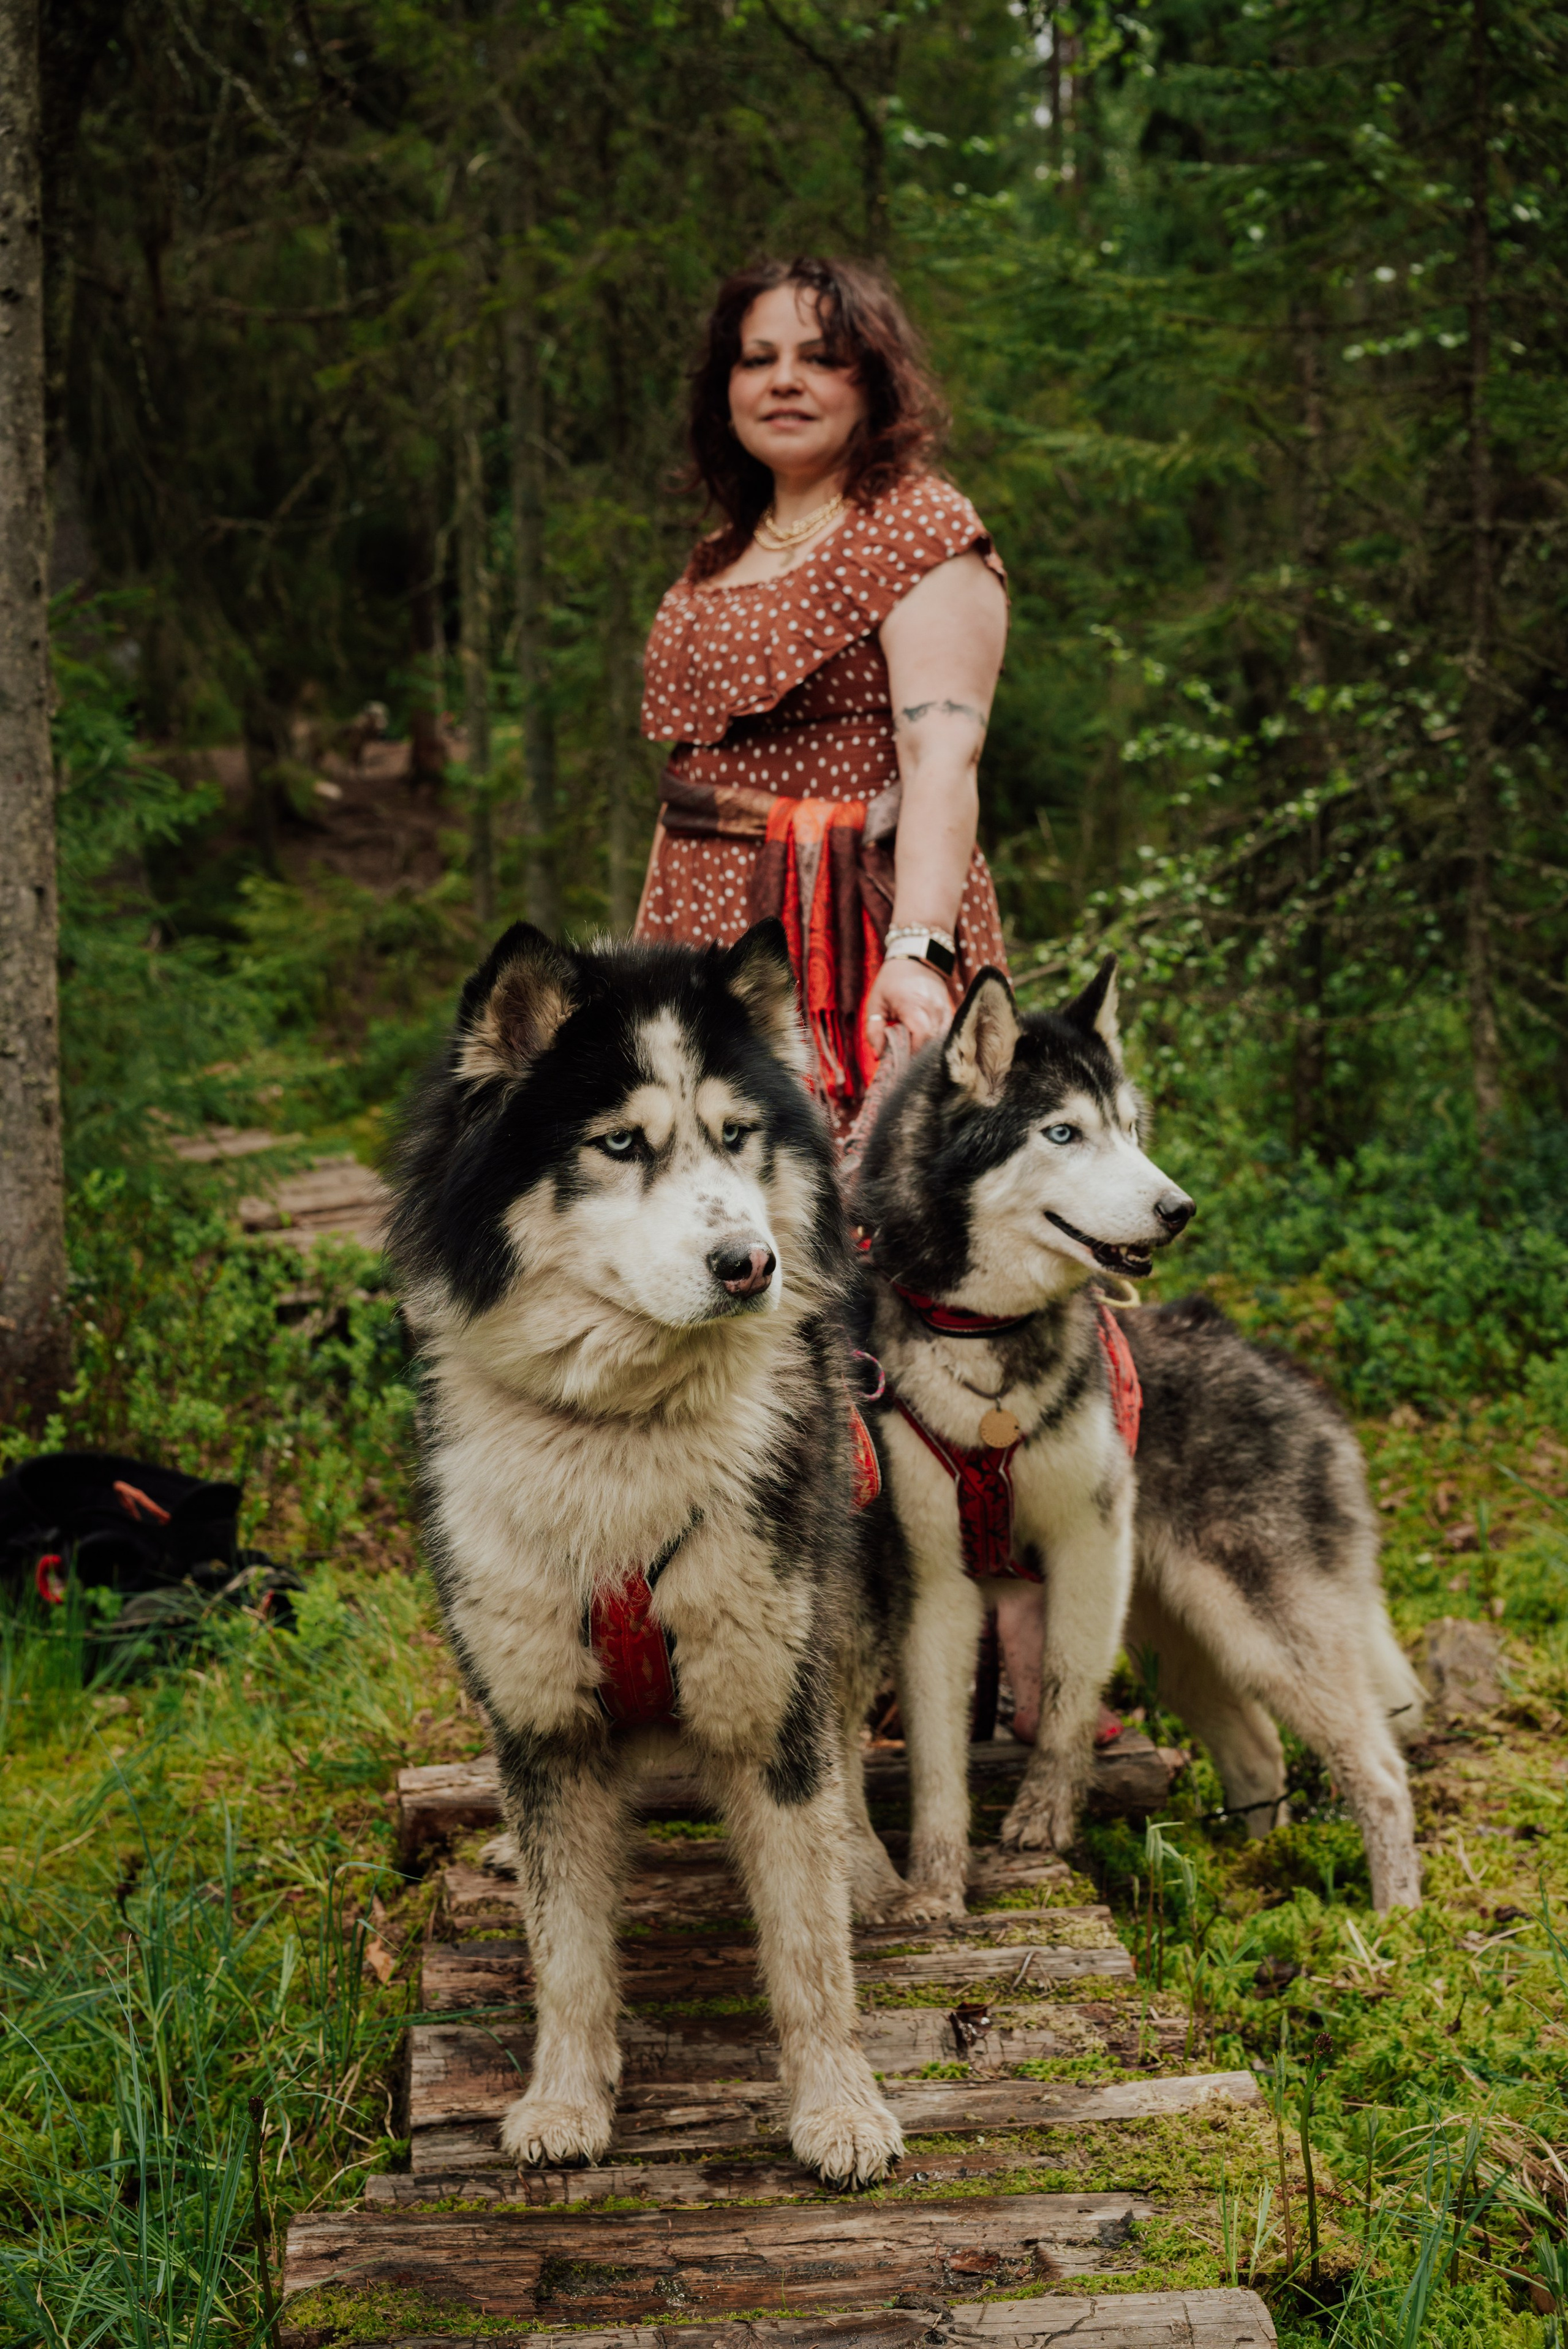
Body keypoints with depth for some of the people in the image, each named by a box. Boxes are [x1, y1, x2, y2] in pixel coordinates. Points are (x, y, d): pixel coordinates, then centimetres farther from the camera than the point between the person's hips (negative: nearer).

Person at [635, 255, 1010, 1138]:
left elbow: (943, 754, -19)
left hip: (849, 932, -7)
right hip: (711, 925, 7)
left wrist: (918, 949, -32)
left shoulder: (919, 527, -5)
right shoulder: (720, 563, 19)